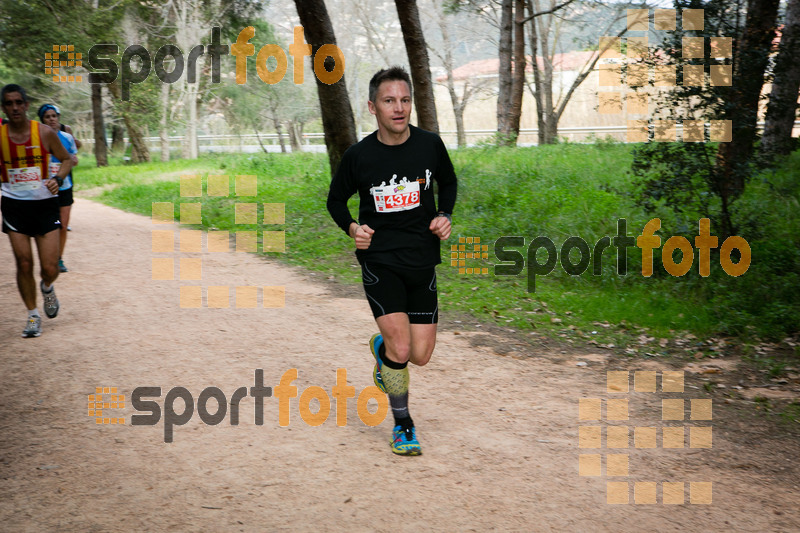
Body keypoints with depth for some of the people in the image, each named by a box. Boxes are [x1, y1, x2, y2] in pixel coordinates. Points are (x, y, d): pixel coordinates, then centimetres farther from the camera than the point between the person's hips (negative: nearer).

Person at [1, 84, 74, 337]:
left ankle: (47, 288, 32)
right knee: (24, 264, -1)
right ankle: (33, 315, 17)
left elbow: (67, 159, 6)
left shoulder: (45, 133, -5)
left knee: (50, 268, -5)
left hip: (44, 203, -1)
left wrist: (57, 178, -11)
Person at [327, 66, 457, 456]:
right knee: (400, 349, -15)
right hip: (379, 259, -2)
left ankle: (381, 347, 37)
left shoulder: (430, 145, -3)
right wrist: (353, 228, -10)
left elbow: (448, 182, 16)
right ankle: (403, 425, 9)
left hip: (422, 261, 3)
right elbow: (336, 199, 8)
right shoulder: (358, 156, -8)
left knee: (420, 356, 1)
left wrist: (445, 216, -1)